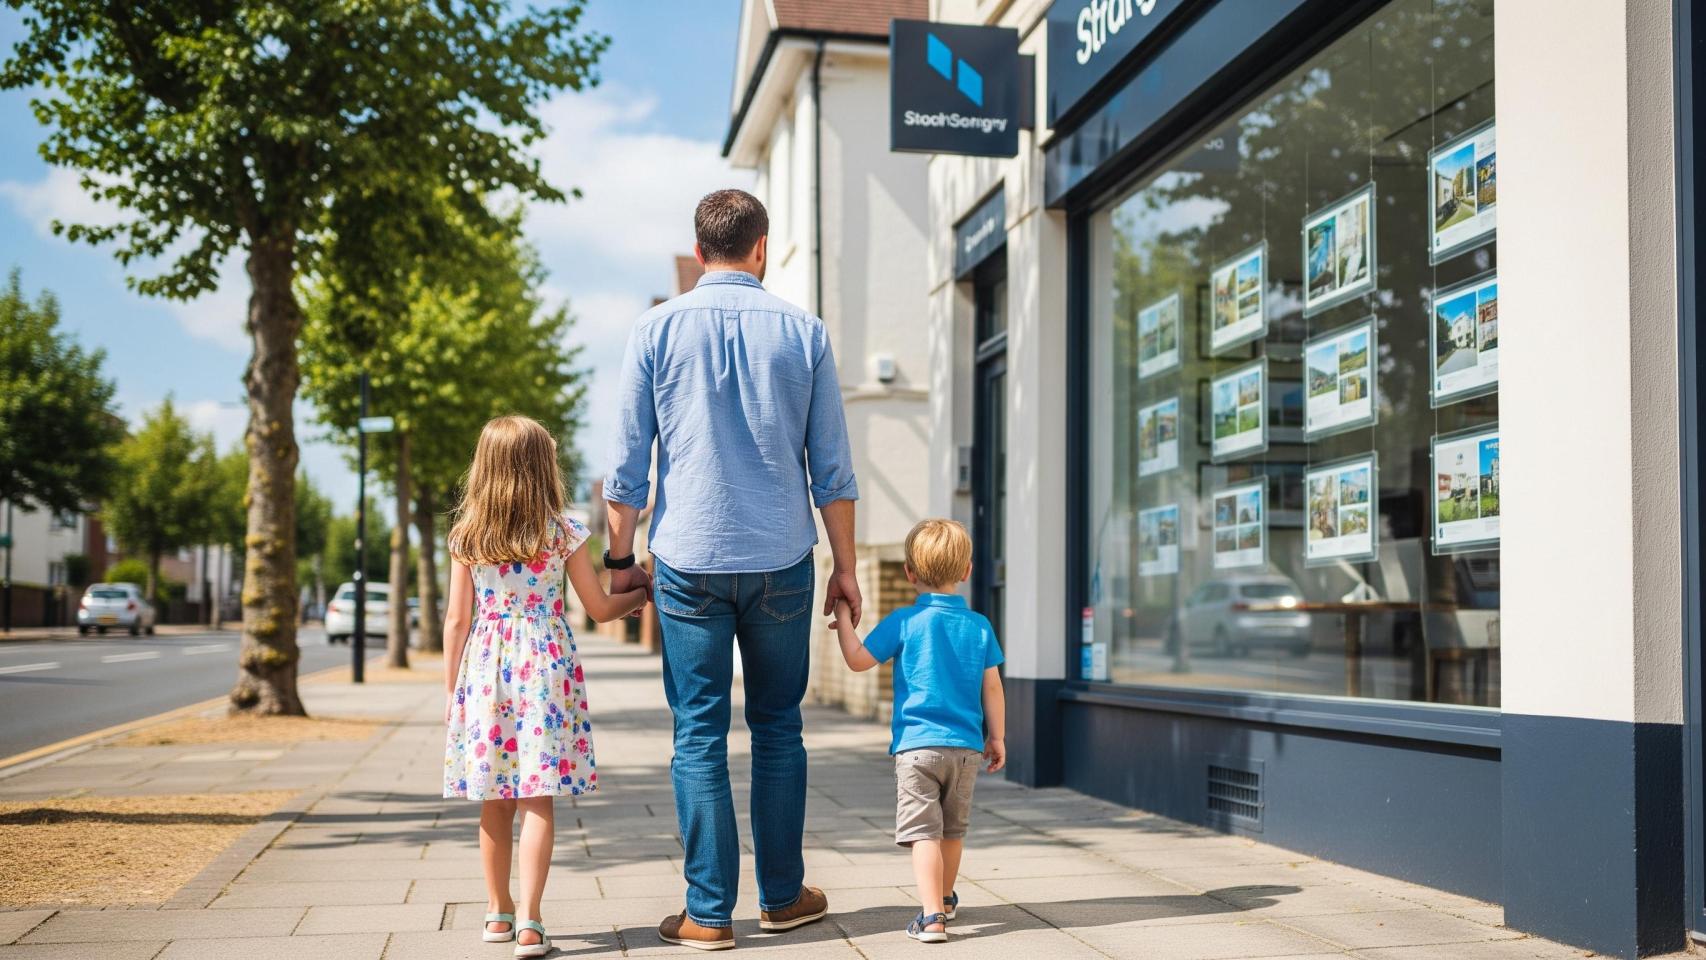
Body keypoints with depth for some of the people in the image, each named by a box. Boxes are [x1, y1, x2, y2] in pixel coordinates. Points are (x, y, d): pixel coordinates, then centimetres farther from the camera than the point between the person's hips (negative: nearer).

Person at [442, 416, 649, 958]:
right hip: (544, 669, -2)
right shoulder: (562, 532, -3)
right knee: (537, 801, -2)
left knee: (494, 803, 12)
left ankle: (499, 913, 24)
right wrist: (643, 594, 22)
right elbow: (600, 609, 3)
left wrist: (450, 689, 11)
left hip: (485, 668, 2)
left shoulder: (466, 537, 2)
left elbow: (456, 620, 2)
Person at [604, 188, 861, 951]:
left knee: (699, 734, 4)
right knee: (777, 726, 13)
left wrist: (619, 558, 10)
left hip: (690, 559, -1)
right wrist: (845, 567, 10)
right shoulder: (803, 332, 2)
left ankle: (709, 913, 6)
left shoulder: (657, 330, 0)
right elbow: (832, 469, 3)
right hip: (781, 560, 1)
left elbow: (627, 465, 0)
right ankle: (783, 895, 20)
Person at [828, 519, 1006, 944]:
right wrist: (997, 737, 17)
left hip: (917, 745, -4)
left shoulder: (904, 621, -7)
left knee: (923, 832, -7)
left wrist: (843, 617, 8)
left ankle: (932, 915, -18)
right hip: (967, 748, 4)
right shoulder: (979, 626, 3)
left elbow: (858, 659, -4)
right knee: (953, 830, 20)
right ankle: (944, 898, 39)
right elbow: (992, 689, 7)